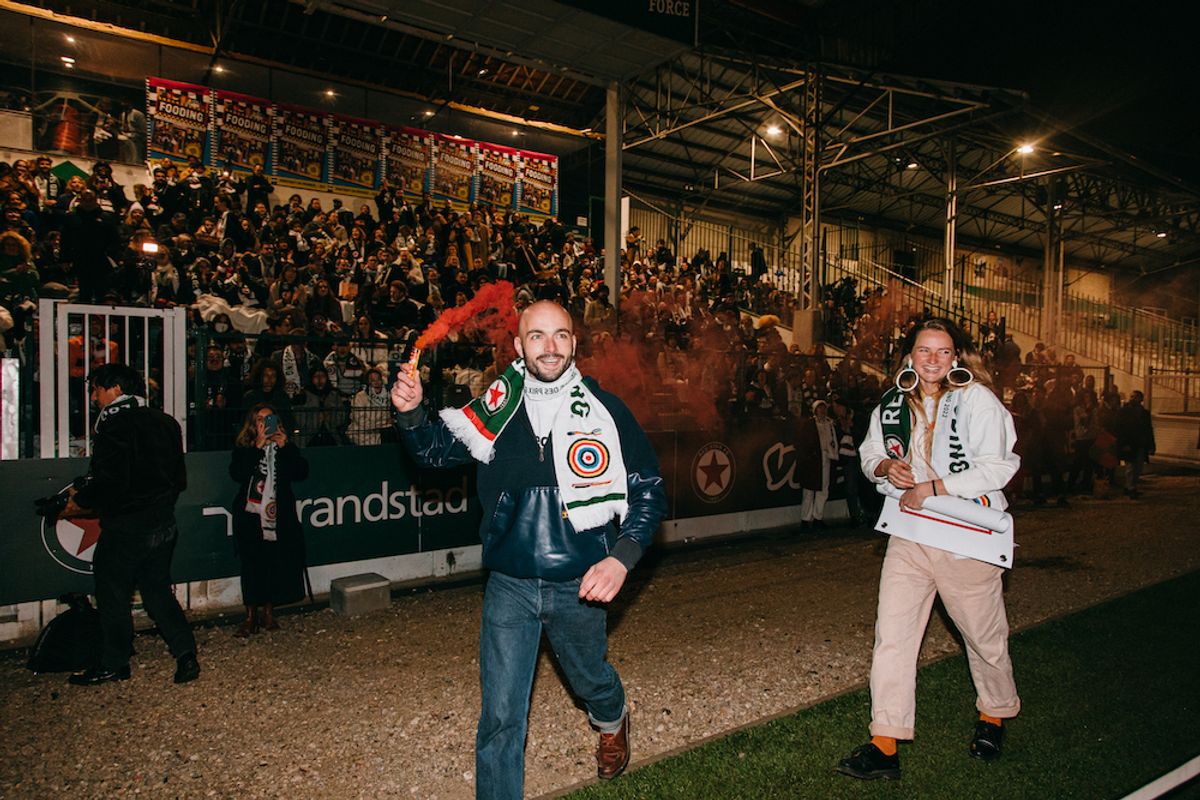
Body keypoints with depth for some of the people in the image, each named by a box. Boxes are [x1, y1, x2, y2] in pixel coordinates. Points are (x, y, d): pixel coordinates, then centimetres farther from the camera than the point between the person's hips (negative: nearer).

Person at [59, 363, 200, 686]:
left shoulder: (114, 425, -15)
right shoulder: (165, 423, 8)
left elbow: (109, 481, -21)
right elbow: (179, 478, 11)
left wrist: (79, 501, -4)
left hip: (125, 526, -7)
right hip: (163, 523, 7)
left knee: (113, 594, 10)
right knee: (157, 590, 15)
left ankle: (114, 664, 22)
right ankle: (186, 653, 8)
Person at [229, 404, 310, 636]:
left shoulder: (287, 447, 9)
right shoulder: (243, 447, 4)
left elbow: (301, 473, -3)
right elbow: (237, 474, -13)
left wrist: (285, 447, -11)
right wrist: (258, 447, -16)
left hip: (279, 515, 2)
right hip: (250, 515, -1)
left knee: (276, 563, 2)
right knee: (252, 564, -1)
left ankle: (268, 610, 18)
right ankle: (251, 615, 9)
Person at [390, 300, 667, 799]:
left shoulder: (604, 411, -11)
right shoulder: (496, 408, -5)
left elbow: (649, 491, -6)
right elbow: (434, 450, 5)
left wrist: (621, 558, -18)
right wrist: (410, 413, -16)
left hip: (579, 585, 0)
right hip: (509, 585, 0)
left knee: (590, 679, 26)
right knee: (500, 715, 2)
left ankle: (612, 721, 61)